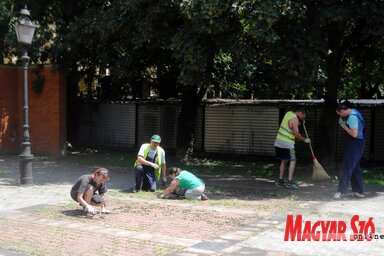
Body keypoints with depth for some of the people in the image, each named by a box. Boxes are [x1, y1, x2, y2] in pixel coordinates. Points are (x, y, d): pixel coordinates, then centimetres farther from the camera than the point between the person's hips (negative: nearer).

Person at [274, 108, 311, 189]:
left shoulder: (289, 113, 8)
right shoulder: (295, 119, -17)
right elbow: (296, 135, -17)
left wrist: (299, 122, 15)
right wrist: (305, 139, -3)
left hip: (279, 141, 9)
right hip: (287, 143, -9)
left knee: (284, 160, 16)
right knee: (292, 161, -4)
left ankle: (280, 180, 19)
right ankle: (289, 182, -10)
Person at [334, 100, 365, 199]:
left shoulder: (352, 117, -21)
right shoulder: (355, 112, 9)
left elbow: (354, 134, -24)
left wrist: (344, 126, -13)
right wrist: (344, 124, 7)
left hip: (355, 144, -10)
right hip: (359, 143, 10)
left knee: (346, 168, -5)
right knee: (355, 168, 16)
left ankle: (341, 191, -2)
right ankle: (358, 191, 21)